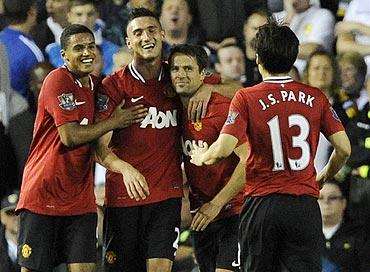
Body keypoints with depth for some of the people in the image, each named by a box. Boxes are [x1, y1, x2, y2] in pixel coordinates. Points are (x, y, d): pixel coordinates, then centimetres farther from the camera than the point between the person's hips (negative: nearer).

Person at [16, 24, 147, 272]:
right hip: (42, 194, -6)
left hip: (81, 201, 6)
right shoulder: (58, 80, -11)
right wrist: (114, 121, -10)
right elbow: (70, 137, -19)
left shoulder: (97, 85, 11)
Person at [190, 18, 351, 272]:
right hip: (305, 203, 1)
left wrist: (201, 157, 8)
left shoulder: (247, 98, -6)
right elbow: (344, 148, 2)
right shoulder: (316, 98, 2)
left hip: (262, 202, -1)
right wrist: (324, 177, 21)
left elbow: (223, 150, -14)